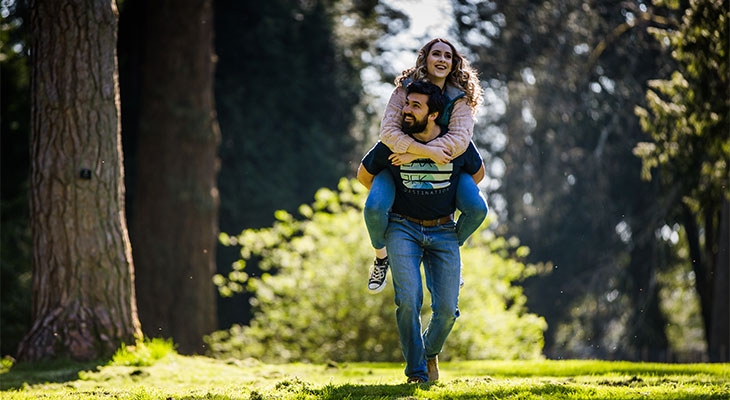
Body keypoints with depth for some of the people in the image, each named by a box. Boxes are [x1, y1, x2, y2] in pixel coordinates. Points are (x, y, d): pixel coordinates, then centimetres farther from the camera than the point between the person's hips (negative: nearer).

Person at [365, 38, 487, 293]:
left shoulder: (459, 97, -10)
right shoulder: (405, 89, -13)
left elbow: (460, 139, -24)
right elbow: (388, 131, -23)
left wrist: (414, 155, -32)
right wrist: (428, 151, -34)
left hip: (444, 165, 2)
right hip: (398, 161, -2)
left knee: (477, 208, -21)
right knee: (374, 207, -29)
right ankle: (381, 256, 4)